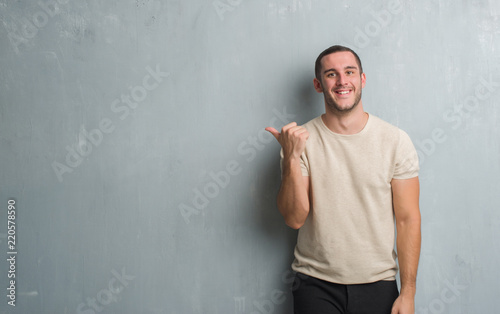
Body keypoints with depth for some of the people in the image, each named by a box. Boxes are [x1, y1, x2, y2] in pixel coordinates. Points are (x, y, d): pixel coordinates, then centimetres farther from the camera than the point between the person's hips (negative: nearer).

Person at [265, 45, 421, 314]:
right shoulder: (302, 139, -5)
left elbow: (408, 219, -3)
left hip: (378, 284, 1)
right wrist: (292, 158, -22)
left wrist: (408, 292, -5)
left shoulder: (395, 140, -4)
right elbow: (295, 219, -10)